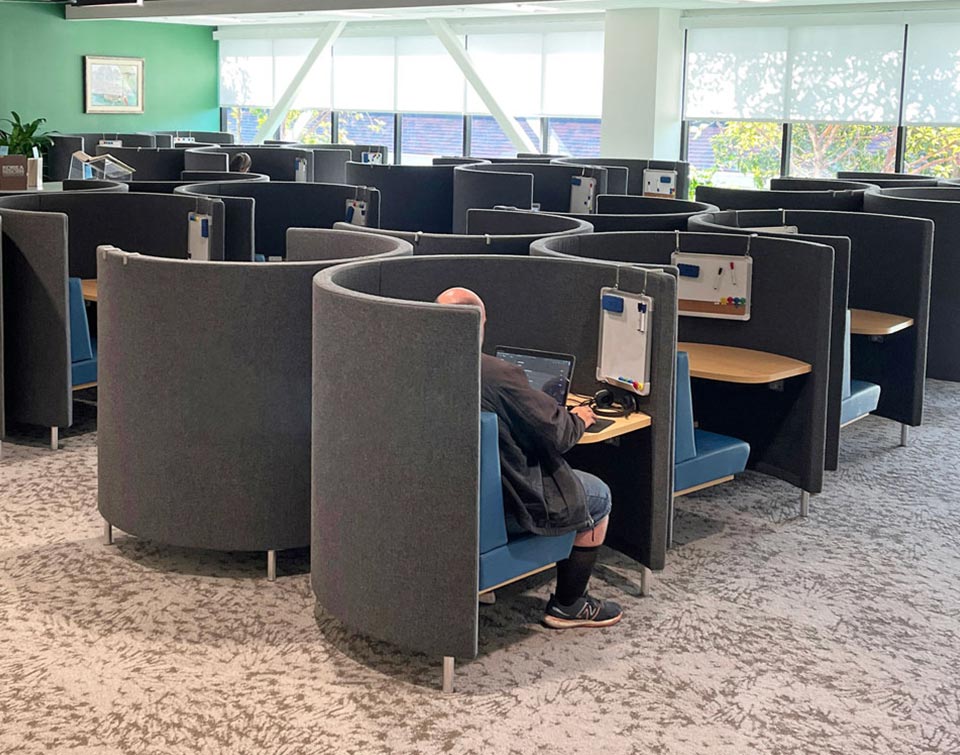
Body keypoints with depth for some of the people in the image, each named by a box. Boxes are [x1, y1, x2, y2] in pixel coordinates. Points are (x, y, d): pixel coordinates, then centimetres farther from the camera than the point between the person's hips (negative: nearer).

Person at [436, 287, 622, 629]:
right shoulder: (499, 375, -27)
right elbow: (555, 433, -17)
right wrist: (579, 419, 5)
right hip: (505, 503, -7)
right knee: (598, 496, 17)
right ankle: (567, 605, 24)